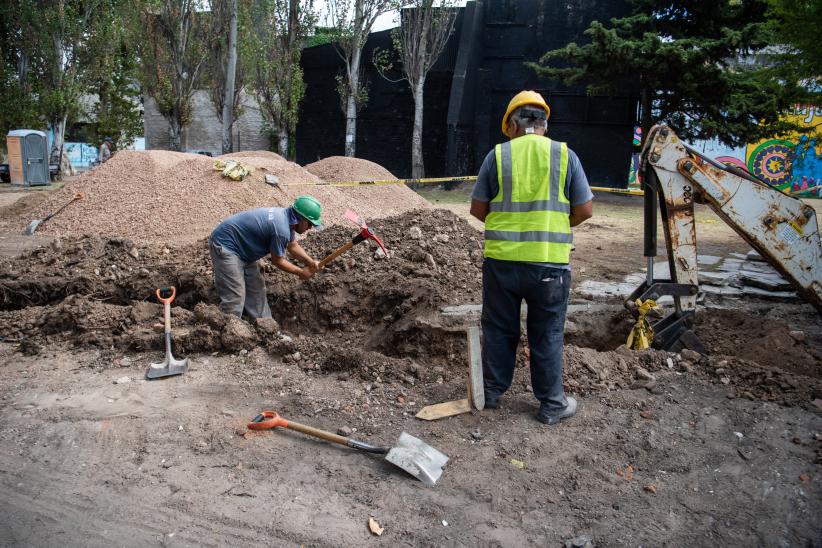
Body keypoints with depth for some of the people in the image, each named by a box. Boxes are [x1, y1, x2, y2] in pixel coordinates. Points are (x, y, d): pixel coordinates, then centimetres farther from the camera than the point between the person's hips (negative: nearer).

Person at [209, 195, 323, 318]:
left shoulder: (286, 217, 1)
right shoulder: (281, 229, -28)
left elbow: (293, 246, 14)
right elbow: (277, 260, -15)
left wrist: (311, 263, 0)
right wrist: (301, 272, -3)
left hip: (241, 248, 11)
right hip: (225, 245, -10)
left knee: (256, 290, 15)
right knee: (235, 297, -12)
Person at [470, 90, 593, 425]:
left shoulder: (498, 155, 0)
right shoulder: (564, 155, 0)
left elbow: (477, 209, 3)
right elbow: (585, 210, 1)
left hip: (501, 259, 1)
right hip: (549, 261, 0)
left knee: (498, 330, 15)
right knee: (547, 335, 11)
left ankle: (492, 392, 28)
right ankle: (551, 404, 21)